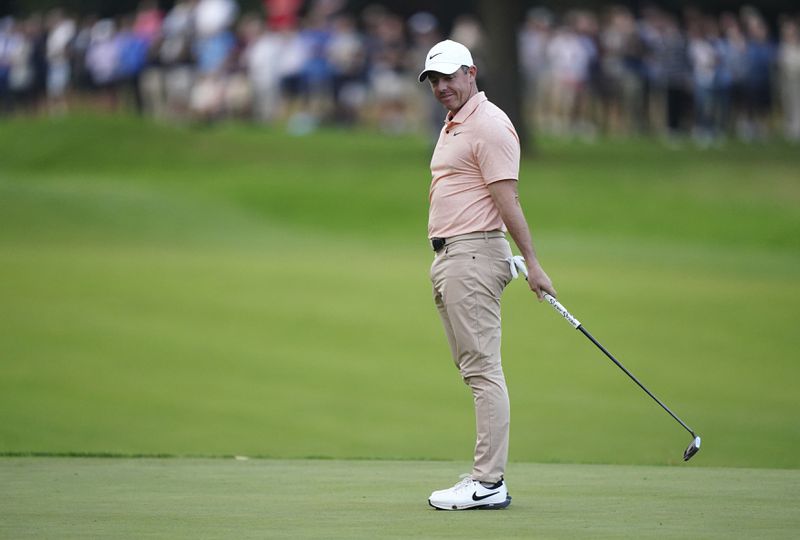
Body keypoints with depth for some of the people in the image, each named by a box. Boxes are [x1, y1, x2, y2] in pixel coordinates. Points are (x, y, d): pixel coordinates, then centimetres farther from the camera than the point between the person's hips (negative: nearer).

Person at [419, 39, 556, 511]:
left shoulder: (489, 126, -11)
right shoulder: (452, 126, 20)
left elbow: (507, 199, -17)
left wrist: (532, 262, -19)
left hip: (473, 255, -11)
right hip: (447, 257, 11)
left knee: (482, 370, -11)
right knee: (475, 370, 8)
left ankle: (488, 483, -13)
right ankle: (487, 477, 9)